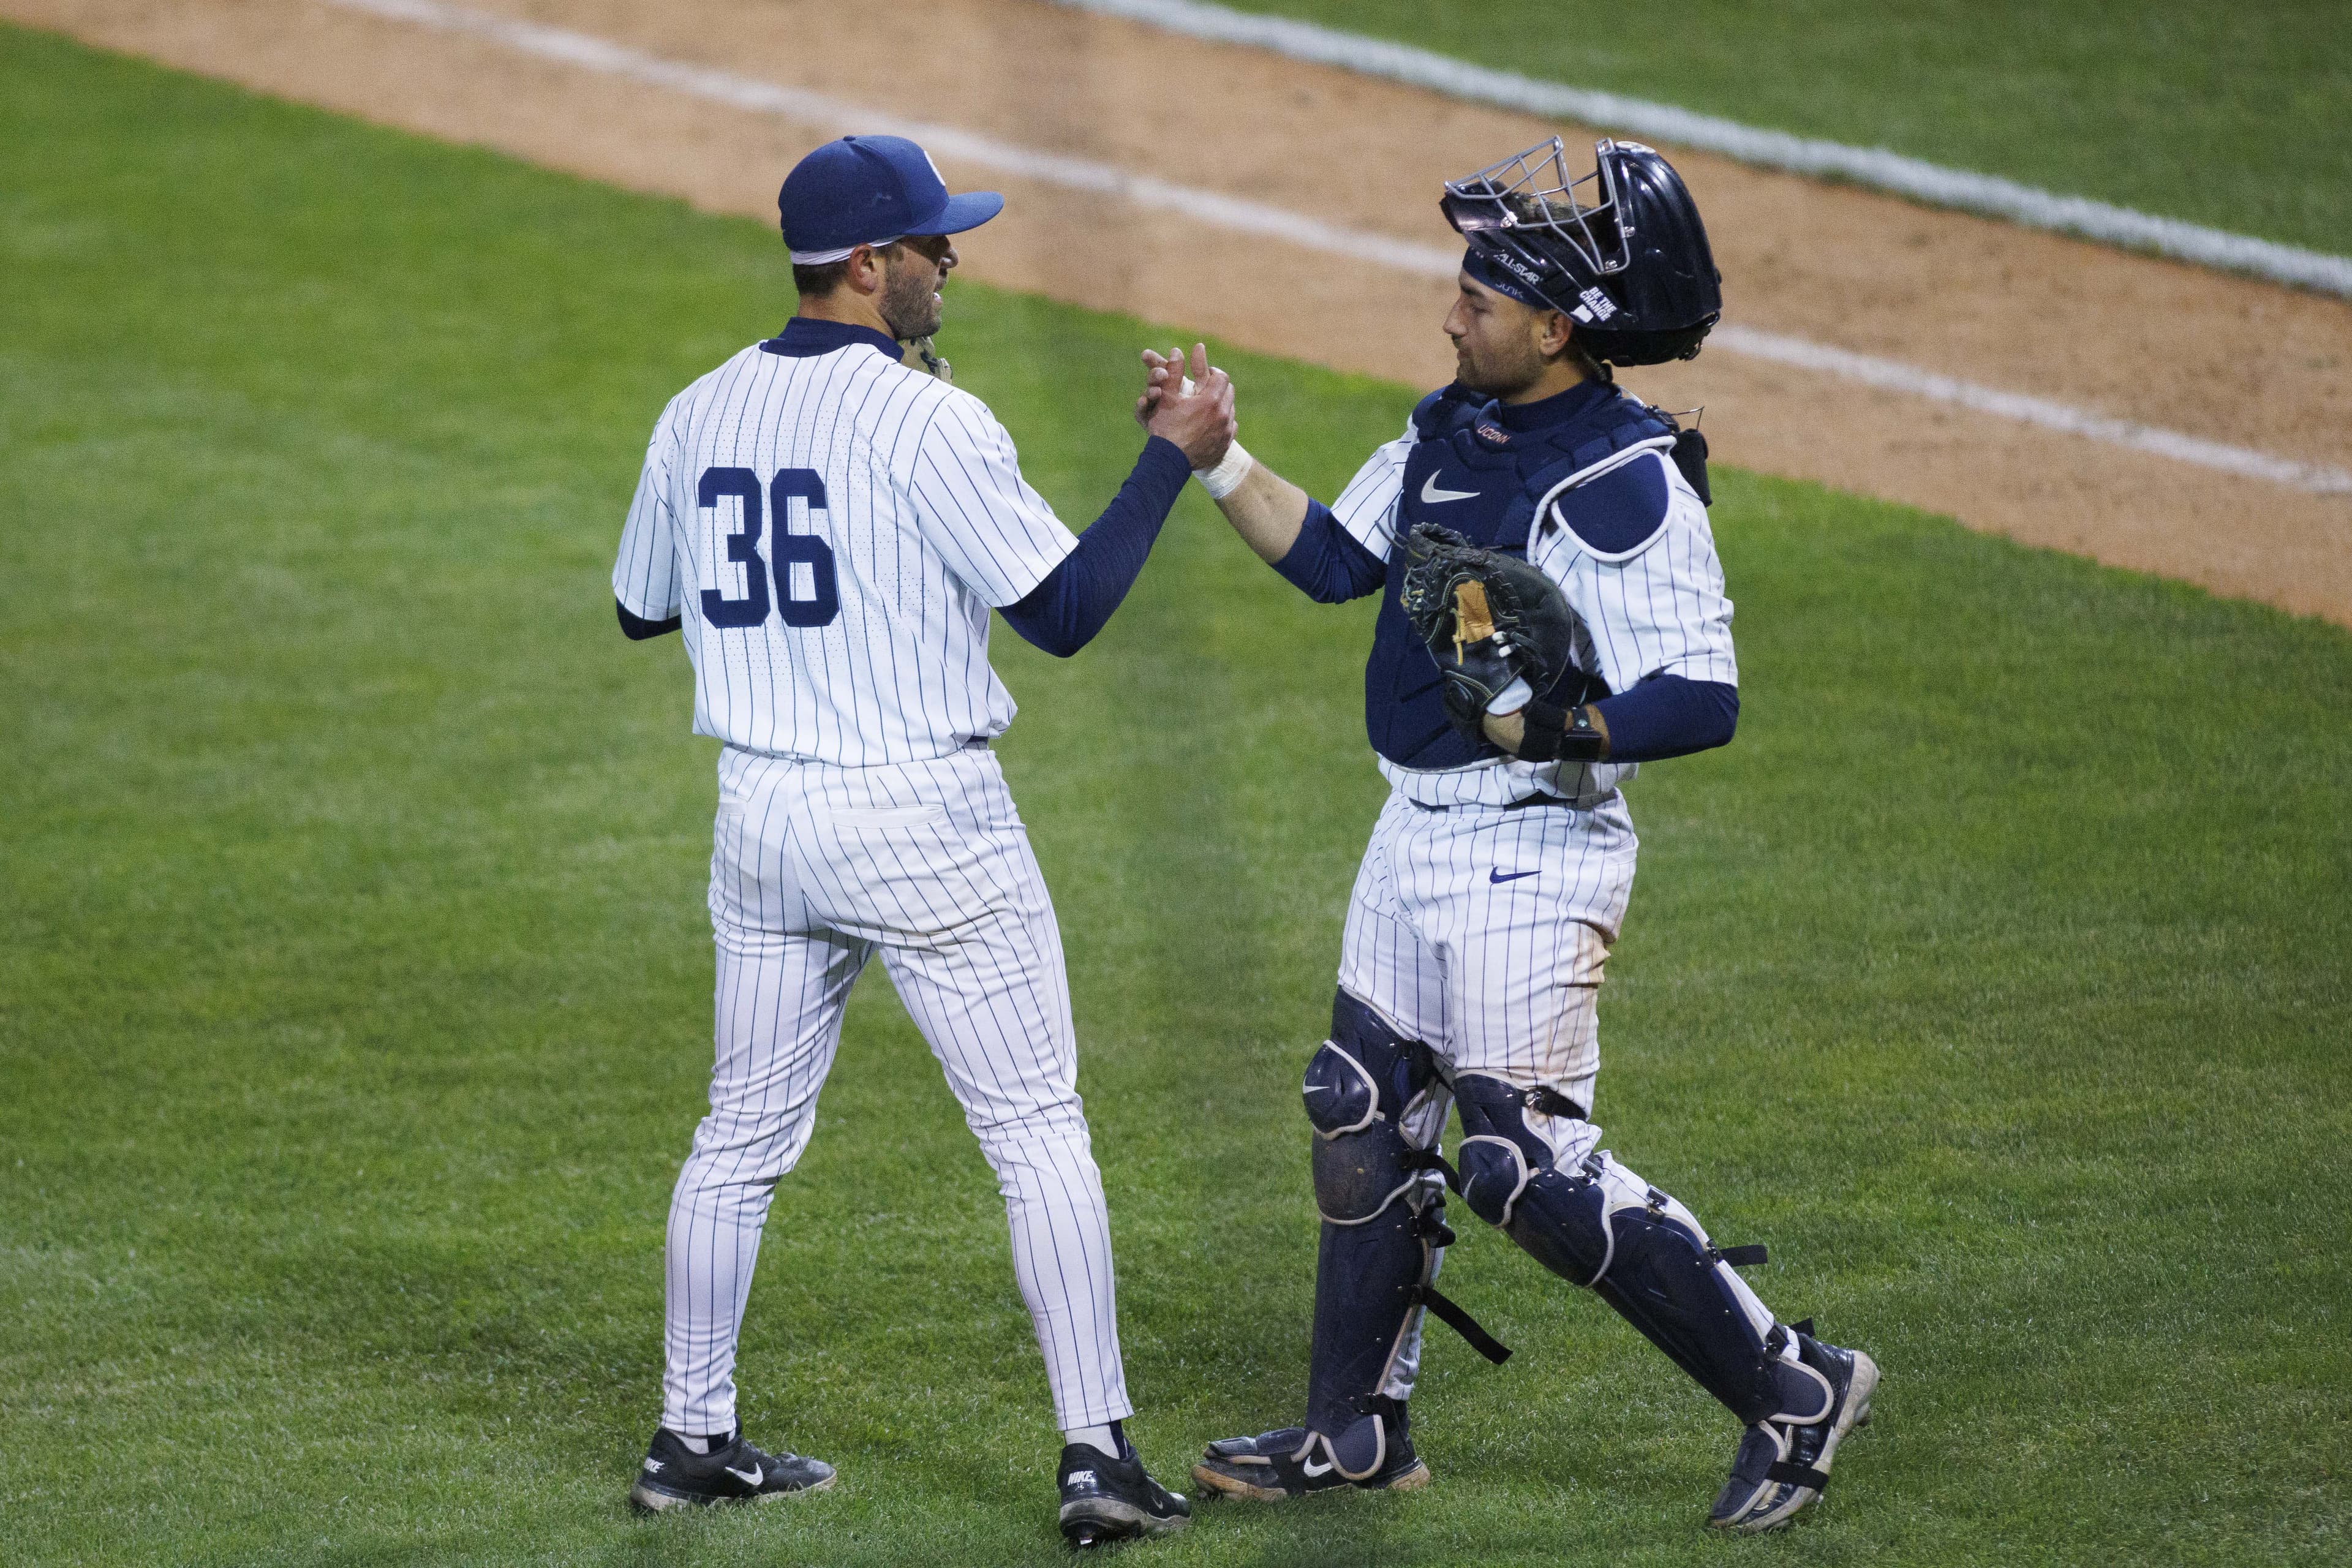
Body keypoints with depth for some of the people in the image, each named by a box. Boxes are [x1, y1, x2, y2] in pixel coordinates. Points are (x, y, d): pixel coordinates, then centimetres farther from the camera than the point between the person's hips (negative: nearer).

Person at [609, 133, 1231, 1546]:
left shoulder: (700, 417, 5)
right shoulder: (927, 421, -15)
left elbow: (641, 609, 18)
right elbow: (1067, 611, -14)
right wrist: (1175, 460, -6)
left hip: (761, 818, 6)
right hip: (924, 816, -6)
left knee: (746, 1134, 17)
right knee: (1041, 1134, 1)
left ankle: (694, 1438, 22)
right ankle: (1098, 1453, -3)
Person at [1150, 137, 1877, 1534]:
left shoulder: (1627, 483, -21)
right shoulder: (1454, 430, 6)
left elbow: (1703, 702, -23)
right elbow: (1335, 558, 16)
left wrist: (1549, 720, -32)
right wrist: (1217, 460, 7)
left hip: (1534, 855, -9)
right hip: (1422, 833, 9)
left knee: (1524, 1164, -8)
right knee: (1366, 1123, 16)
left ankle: (1793, 1385, 1)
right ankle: (1357, 1430, 29)